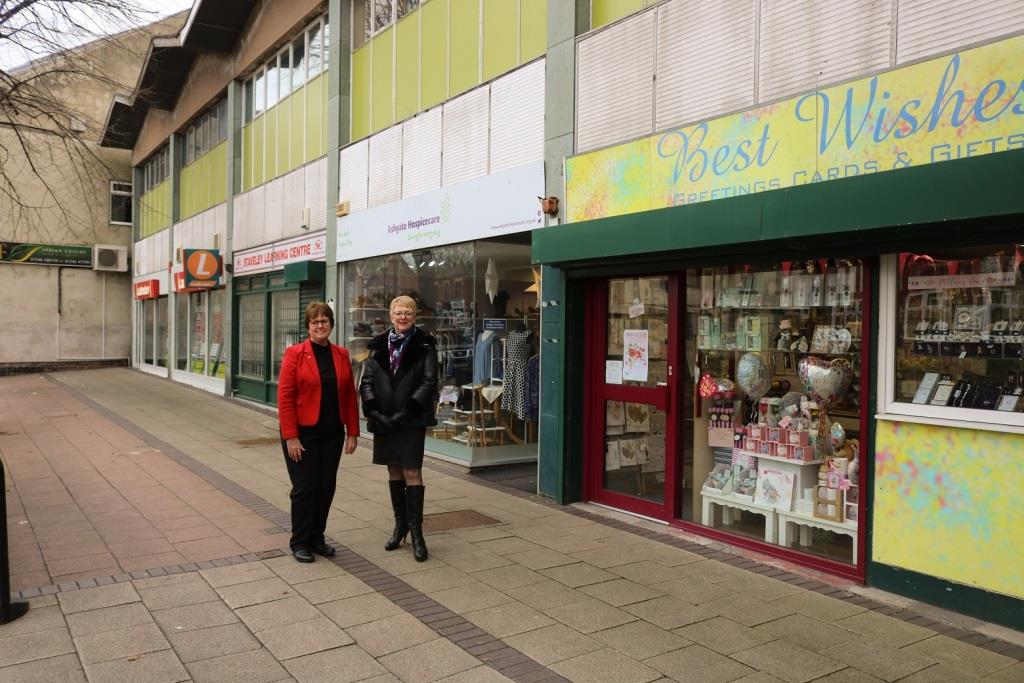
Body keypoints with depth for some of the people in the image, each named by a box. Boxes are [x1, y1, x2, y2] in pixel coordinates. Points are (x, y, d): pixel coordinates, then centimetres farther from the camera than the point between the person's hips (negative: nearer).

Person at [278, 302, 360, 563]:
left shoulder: (341, 355, 5)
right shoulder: (295, 353, -8)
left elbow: (350, 396, 7)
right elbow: (284, 397, -11)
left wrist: (352, 432, 4)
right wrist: (290, 437, -15)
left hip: (332, 434, 4)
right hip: (302, 434, -4)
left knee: (326, 487, 10)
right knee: (304, 488, 2)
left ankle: (317, 538, 26)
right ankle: (300, 542, 18)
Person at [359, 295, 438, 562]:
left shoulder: (424, 345, -1)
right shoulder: (378, 345, 8)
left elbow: (429, 382, -7)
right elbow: (366, 380, 5)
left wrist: (406, 412, -14)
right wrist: (374, 411, -9)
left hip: (412, 419, -4)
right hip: (383, 419, 4)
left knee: (412, 472, -5)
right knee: (394, 471, 12)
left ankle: (416, 530, 1)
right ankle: (400, 523, 25)